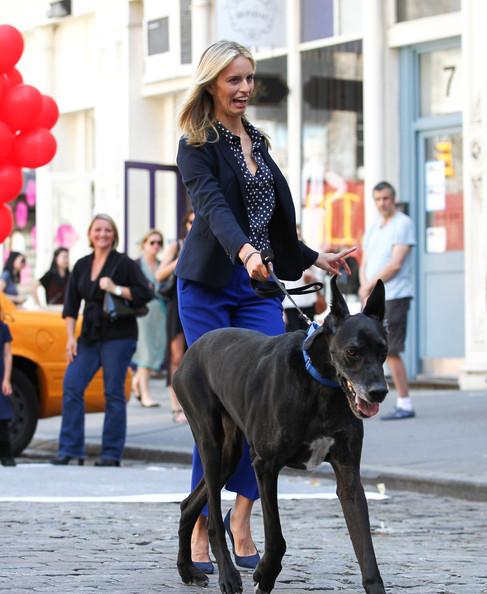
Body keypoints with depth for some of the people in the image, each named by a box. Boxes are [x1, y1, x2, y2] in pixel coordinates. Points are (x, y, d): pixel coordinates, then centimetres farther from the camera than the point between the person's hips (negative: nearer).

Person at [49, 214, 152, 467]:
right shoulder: (81, 266, 13)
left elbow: (145, 294, -7)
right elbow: (71, 304, 13)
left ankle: (112, 453, 2)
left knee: (114, 393, -4)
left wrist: (116, 289, -18)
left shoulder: (124, 263, -1)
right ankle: (70, 449, -1)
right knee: (71, 385, -6)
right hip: (89, 337, 5)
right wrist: (71, 337, 5)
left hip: (118, 336, -5)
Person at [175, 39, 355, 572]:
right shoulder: (197, 145, -4)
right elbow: (213, 206, -22)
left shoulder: (256, 142, 18)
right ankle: (200, 528, 3)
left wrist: (313, 259, 26)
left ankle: (241, 515, 4)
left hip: (258, 286, 6)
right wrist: (245, 251, -39)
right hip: (209, 284, -6)